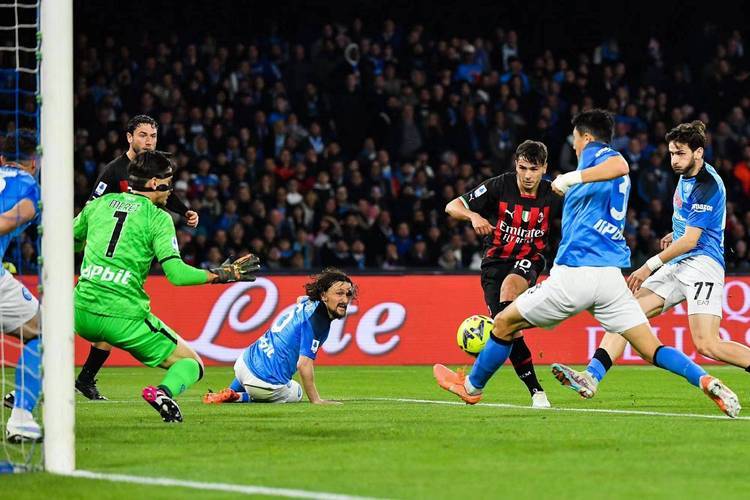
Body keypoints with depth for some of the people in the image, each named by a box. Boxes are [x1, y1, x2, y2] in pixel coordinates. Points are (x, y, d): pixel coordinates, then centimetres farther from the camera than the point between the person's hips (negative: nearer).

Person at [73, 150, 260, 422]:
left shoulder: (99, 204, 11)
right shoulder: (158, 218, -1)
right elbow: (176, 274, -11)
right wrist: (220, 275, 1)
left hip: (83, 315, 4)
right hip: (125, 318, -4)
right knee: (192, 364, 10)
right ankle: (164, 391, -22)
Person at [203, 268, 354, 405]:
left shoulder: (308, 302, 4)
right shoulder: (318, 321, -22)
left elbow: (300, 299, 33)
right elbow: (304, 364, -28)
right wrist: (316, 400, -23)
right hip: (267, 381, -10)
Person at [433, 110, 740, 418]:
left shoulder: (595, 152, 0)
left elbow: (620, 165, -24)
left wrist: (573, 177, -21)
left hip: (575, 273, -7)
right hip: (612, 275, 7)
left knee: (504, 324, 12)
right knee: (652, 350, 0)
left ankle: (472, 387, 27)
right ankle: (706, 381, -23)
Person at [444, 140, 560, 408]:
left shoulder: (553, 194, -6)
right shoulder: (499, 186, -10)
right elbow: (452, 207, -9)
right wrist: (473, 215, -30)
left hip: (529, 260, 0)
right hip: (496, 260, 0)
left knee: (510, 286, -36)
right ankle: (536, 391, -5)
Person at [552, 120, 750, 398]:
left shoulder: (708, 186, -15)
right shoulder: (686, 176, 14)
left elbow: (690, 241, -17)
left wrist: (650, 266, -15)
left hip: (702, 263, -9)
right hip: (677, 265, 9)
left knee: (707, 344, -21)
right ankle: (592, 376, -15)